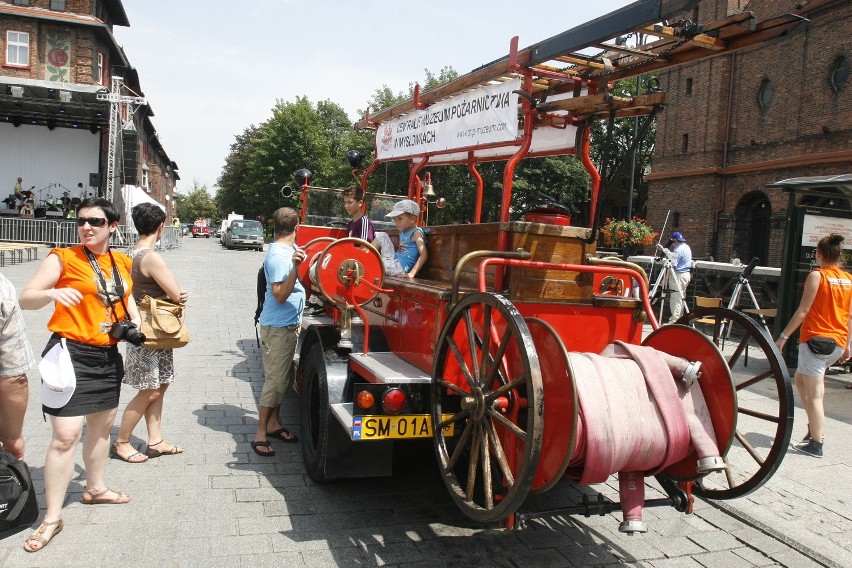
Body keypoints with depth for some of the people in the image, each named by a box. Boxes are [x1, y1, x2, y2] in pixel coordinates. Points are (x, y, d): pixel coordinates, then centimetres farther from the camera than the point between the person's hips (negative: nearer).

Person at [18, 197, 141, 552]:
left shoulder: (122, 263, 8)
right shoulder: (62, 258, -9)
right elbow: (26, 298, -14)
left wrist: (134, 320, 8)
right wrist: (52, 293, -34)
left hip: (108, 356, 7)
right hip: (70, 353, -6)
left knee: (102, 425, 20)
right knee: (65, 436, -10)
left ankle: (95, 488, 41)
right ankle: (52, 517, 4)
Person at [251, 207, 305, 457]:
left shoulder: (289, 250, 8)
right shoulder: (278, 256, -20)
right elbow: (281, 295, -26)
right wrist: (295, 266, -35)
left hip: (289, 326, 10)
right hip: (277, 327, -10)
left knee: (282, 379, 16)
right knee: (275, 381, -6)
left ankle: (274, 423, 28)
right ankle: (261, 434, 3)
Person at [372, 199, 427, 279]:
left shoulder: (416, 233, -11)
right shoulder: (402, 232, 14)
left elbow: (423, 255, -21)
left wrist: (411, 274, -29)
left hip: (399, 268, -9)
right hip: (393, 261, 9)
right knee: (382, 236, 9)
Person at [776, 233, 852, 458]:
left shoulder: (817, 275, -9)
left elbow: (803, 311, -13)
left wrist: (783, 336, -10)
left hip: (816, 339, -7)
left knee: (814, 395, -2)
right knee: (801, 379, 23)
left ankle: (816, 444, 3)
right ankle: (815, 427, 18)